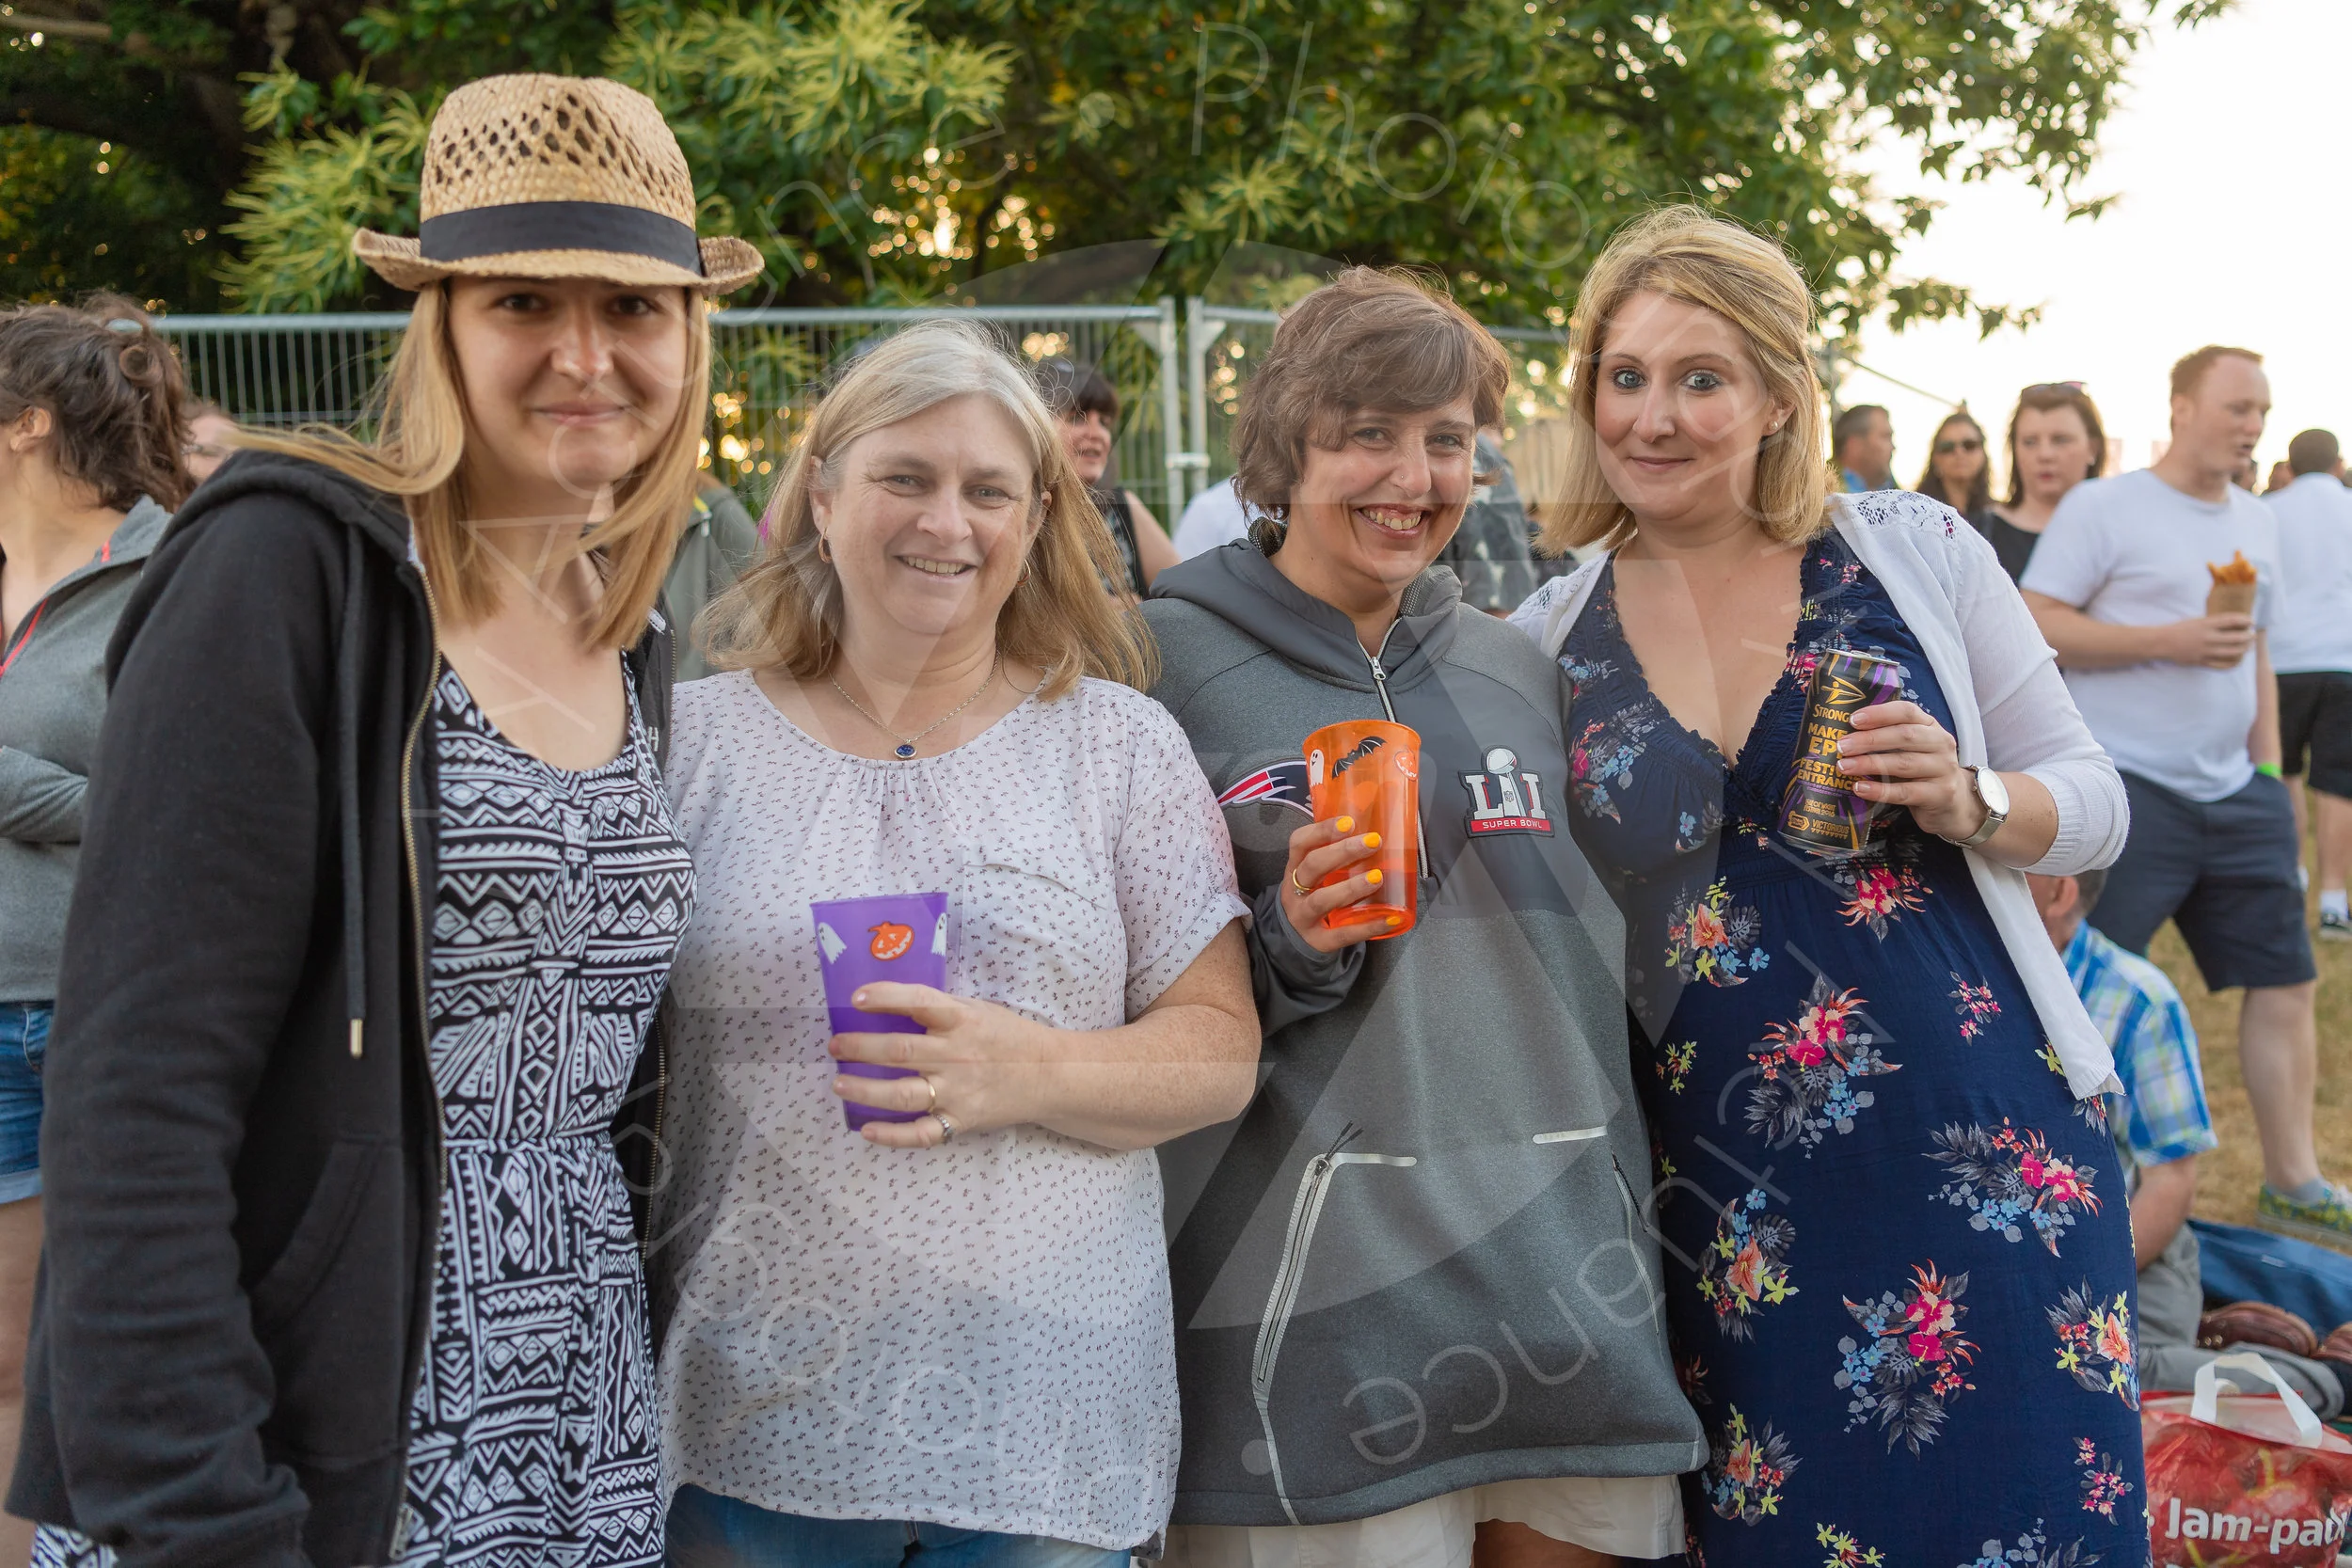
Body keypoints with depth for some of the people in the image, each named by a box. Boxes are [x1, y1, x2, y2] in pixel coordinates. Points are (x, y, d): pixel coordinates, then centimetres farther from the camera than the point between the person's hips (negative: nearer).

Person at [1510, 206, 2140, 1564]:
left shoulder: (1918, 554, -1)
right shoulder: (1549, 640, 3)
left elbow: (2094, 802, 4)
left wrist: (1971, 802, -15)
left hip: (1992, 1147, -1)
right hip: (1732, 1194, 1)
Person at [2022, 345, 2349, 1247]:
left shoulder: (2257, 525, 16)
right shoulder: (2104, 507, -6)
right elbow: (2036, 626, -13)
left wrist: (2268, 775, 17)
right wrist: (2169, 641, -18)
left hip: (2234, 794, 7)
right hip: (2124, 791, -7)